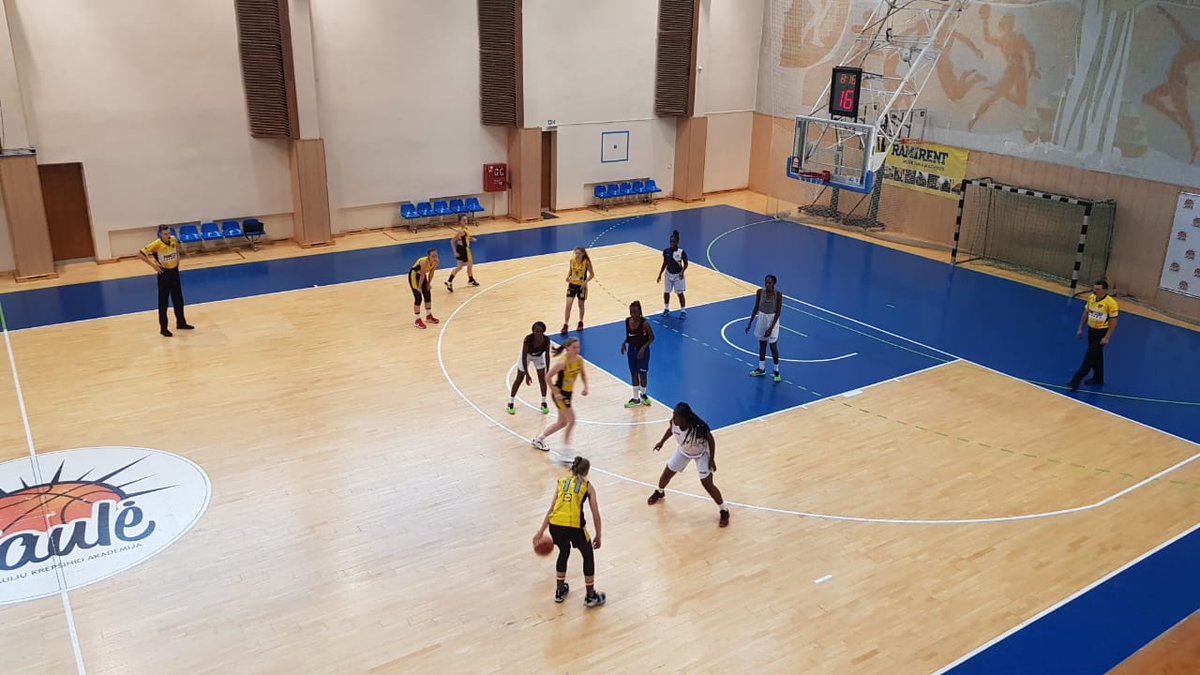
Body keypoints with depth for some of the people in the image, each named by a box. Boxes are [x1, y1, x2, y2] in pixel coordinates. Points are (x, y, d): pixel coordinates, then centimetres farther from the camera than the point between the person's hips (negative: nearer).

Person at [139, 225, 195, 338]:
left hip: (174, 271, 5)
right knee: (163, 302, 2)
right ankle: (163, 328, 9)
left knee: (178, 299, 14)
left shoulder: (173, 240, -6)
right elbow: (140, 254, -18)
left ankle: (181, 323, 29)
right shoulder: (156, 244, -21)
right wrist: (153, 265, -18)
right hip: (164, 274, -5)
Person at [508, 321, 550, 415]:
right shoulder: (528, 339, -40)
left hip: (539, 356, 3)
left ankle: (544, 403, 18)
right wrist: (527, 375, -37)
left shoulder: (546, 340, -31)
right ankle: (511, 403, 19)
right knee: (519, 379, 5)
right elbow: (524, 357, -36)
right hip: (526, 355, -3)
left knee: (542, 379, 0)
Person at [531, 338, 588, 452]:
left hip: (568, 393, 8)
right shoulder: (562, 363, -26)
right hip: (560, 393, -8)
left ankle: (538, 440, 32)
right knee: (571, 420, -10)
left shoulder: (579, 359, -6)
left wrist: (585, 387, -1)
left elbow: (583, 373, 13)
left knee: (562, 423, 17)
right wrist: (556, 393, -20)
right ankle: (566, 447, 5)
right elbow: (548, 377, -21)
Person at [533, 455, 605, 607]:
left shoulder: (561, 481, 21)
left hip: (555, 524, 3)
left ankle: (559, 591, 42)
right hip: (574, 525, -3)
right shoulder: (587, 486, 14)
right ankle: (590, 596, 28)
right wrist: (598, 537, 22)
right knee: (588, 555, 23)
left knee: (564, 552, 33)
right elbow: (596, 515, 11)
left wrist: (541, 532, 25)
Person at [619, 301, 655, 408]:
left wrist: (643, 348, -23)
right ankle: (636, 398, 24)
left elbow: (651, 337, -13)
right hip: (631, 350, 5)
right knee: (633, 374, 12)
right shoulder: (627, 321, -6)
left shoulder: (644, 323, -21)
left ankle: (643, 394, 33)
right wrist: (624, 343, -9)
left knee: (642, 374, 7)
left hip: (642, 351, -5)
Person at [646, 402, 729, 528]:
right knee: (667, 473, 14)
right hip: (683, 451, 5)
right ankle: (659, 493, 48)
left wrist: (712, 459, -18)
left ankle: (724, 511, 9)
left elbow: (711, 440, -24)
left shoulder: (698, 428, -42)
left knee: (708, 484, -10)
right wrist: (662, 442, 9)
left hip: (701, 454, -5)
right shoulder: (674, 423, -29)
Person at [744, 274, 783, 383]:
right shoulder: (760, 292, -9)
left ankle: (776, 371, 16)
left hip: (773, 320, -4)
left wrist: (770, 328, -19)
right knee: (762, 344, 15)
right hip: (762, 318, 4)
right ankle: (761, 369, 29)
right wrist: (750, 323, 2)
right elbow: (756, 308, 2)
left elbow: (778, 312, -15)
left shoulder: (778, 295, -19)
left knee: (773, 347, 1)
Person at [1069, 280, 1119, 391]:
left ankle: (1076, 380, -9)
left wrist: (1107, 337, -19)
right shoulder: (1091, 298, -2)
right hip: (1091, 329, 7)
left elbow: (1113, 322, -16)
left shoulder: (1111, 303, -20)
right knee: (1096, 355, 19)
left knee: (1089, 356, -8)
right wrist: (1080, 329, 12)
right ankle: (1098, 378, 34)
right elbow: (1086, 313, 11)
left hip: (1102, 332, -7)